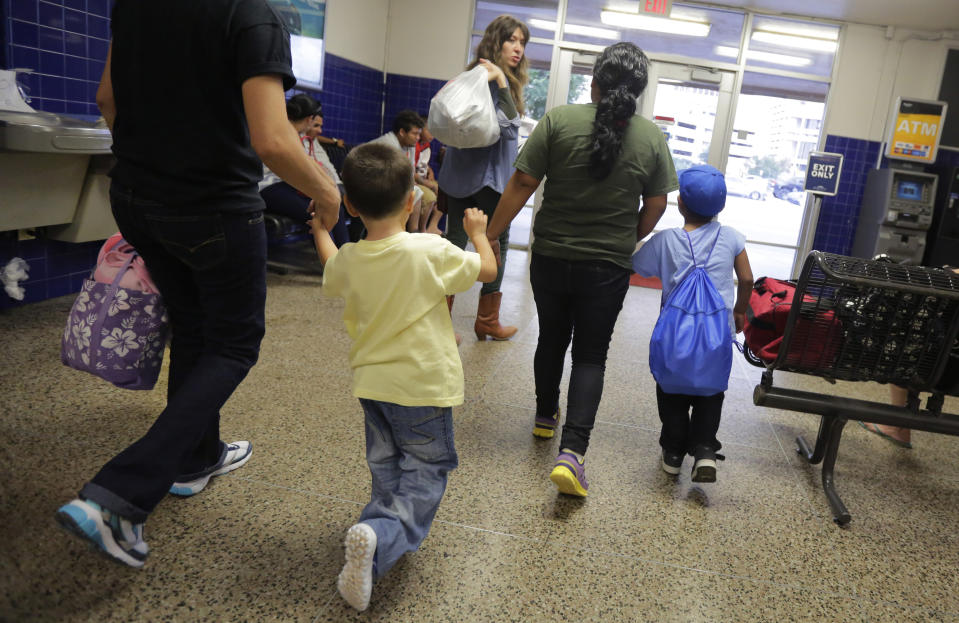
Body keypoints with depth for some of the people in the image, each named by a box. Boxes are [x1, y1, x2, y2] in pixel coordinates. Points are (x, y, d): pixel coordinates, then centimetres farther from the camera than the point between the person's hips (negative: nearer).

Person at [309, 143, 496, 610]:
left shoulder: (346, 261, -6)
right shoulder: (432, 252, -18)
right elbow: (487, 269, -3)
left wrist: (320, 228, 38)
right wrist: (478, 231, 17)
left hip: (372, 383, 4)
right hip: (424, 386, -4)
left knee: (385, 465, 26)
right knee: (425, 472, 5)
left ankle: (379, 525, 16)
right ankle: (382, 539, -16)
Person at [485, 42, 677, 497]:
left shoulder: (558, 121, -9)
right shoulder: (652, 138, -2)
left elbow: (522, 184, -10)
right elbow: (655, 206, 3)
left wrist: (491, 235, -2)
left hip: (551, 258, 0)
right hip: (608, 267, 0)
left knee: (552, 339, 20)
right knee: (591, 355, 7)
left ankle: (545, 417, 40)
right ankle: (571, 450, -6)